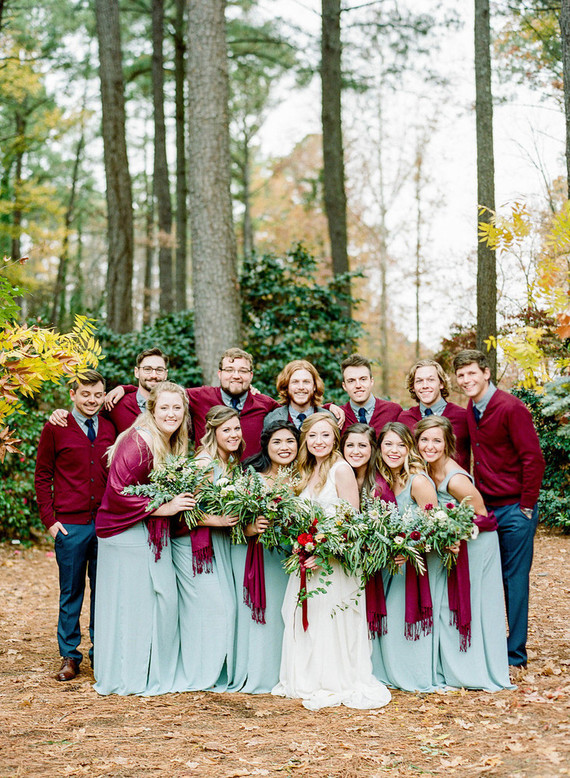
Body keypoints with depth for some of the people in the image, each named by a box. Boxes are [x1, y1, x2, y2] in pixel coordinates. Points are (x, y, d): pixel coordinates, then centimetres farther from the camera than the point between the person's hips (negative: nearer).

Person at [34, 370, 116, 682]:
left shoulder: (110, 429, 8)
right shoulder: (55, 429, 0)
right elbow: (42, 477, 2)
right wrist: (50, 519, -4)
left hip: (106, 524, 3)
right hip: (71, 524, -2)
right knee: (71, 592, 6)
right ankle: (69, 656, 16)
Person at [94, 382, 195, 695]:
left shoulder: (173, 444, 9)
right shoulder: (137, 443, -19)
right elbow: (117, 492, -21)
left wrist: (183, 500, 4)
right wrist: (162, 507, -18)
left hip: (155, 535, 8)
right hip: (127, 534, -8)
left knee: (164, 598, 8)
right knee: (131, 602, -1)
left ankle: (159, 674, 21)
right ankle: (128, 679, 13)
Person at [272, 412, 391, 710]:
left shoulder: (341, 470, -9)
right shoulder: (307, 473, 14)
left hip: (335, 560, -7)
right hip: (307, 561, 7)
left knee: (331, 622, -3)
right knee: (306, 620, 10)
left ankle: (337, 686, 7)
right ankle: (308, 682, 20)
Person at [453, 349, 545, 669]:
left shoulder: (510, 408, -14)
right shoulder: (471, 410, 9)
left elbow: (534, 459, -15)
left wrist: (526, 507, -13)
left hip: (514, 509, -6)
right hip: (486, 507, 6)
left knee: (515, 580, 2)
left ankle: (515, 654, 12)